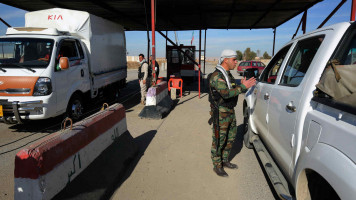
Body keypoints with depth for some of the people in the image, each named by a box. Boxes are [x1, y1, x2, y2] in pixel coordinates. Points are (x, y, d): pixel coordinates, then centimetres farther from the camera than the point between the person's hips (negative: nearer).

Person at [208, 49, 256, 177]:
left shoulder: (228, 74, 12)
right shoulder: (216, 76, -19)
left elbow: (232, 90, 16)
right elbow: (226, 94, -31)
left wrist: (242, 84, 0)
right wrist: (243, 87, -28)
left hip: (230, 111, 10)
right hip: (220, 113, -9)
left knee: (231, 137, 18)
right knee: (219, 140, 2)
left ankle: (225, 161, 34)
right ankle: (217, 166, 17)